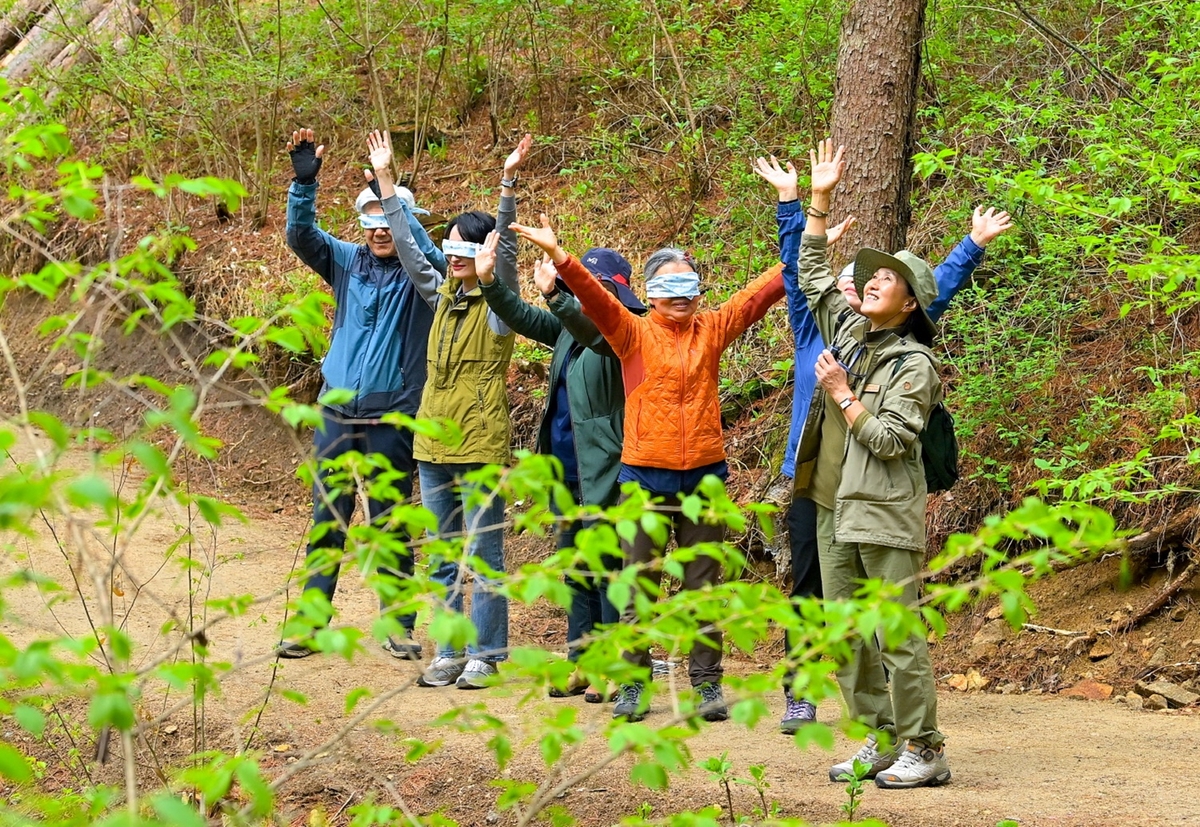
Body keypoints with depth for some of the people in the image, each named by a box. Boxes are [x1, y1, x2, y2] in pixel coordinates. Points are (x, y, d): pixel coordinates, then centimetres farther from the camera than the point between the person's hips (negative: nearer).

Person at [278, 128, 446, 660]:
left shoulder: (420, 272, -2)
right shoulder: (347, 261, 8)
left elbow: (424, 249, -23)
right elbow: (301, 236, -3)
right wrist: (304, 182, -19)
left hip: (391, 416, -3)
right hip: (337, 412, 3)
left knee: (390, 525, 3)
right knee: (327, 521, 6)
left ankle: (399, 627, 11)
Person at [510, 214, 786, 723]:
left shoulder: (712, 331, 7)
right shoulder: (633, 333, 1)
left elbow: (760, 294, 4)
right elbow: (593, 296, -13)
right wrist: (558, 256, -29)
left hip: (704, 474, 1)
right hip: (645, 475, -1)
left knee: (703, 585, 7)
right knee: (640, 585, 4)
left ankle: (707, 682, 13)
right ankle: (632, 684, 10)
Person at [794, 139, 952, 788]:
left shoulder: (913, 364, -7)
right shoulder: (847, 333, 13)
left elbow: (891, 440, -16)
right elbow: (811, 272, 20)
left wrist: (843, 395, -10)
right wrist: (820, 199, 14)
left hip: (884, 512, -8)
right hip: (834, 508, 8)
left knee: (898, 635, -8)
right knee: (845, 635, 8)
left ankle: (924, 750, -4)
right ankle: (881, 740, 15)